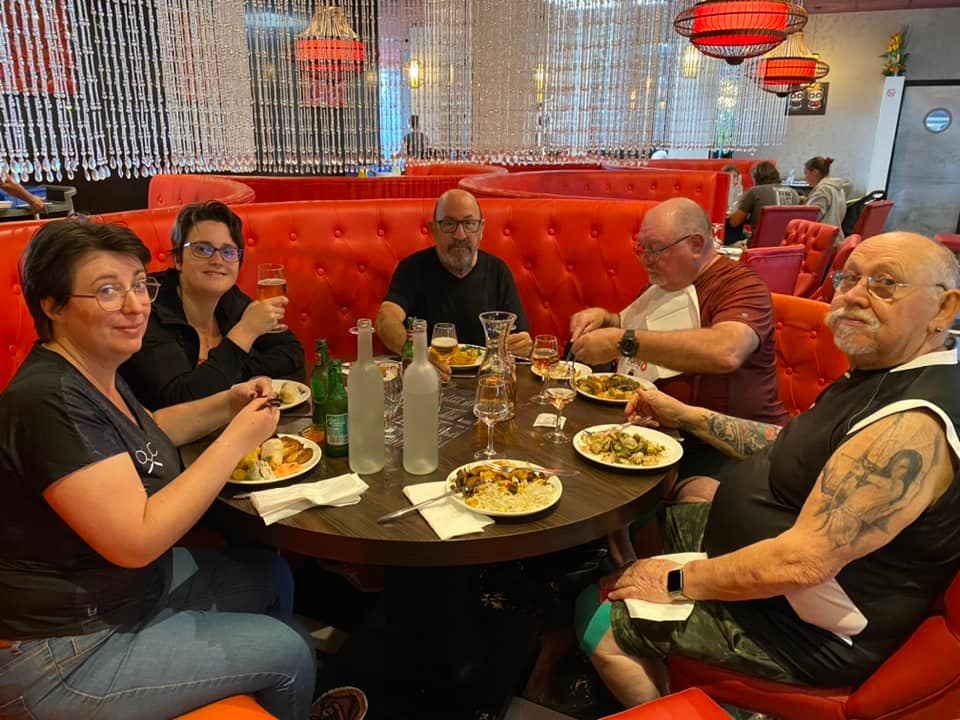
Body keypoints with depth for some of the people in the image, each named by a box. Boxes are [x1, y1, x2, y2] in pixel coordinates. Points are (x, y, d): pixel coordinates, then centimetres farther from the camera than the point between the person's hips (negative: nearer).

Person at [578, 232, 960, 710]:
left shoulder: (914, 425, -31)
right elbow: (797, 451, 14)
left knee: (600, 619, -10)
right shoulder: (884, 372, 2)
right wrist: (688, 417, 8)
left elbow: (802, 562, -34)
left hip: (813, 634, -10)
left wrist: (677, 582, -22)